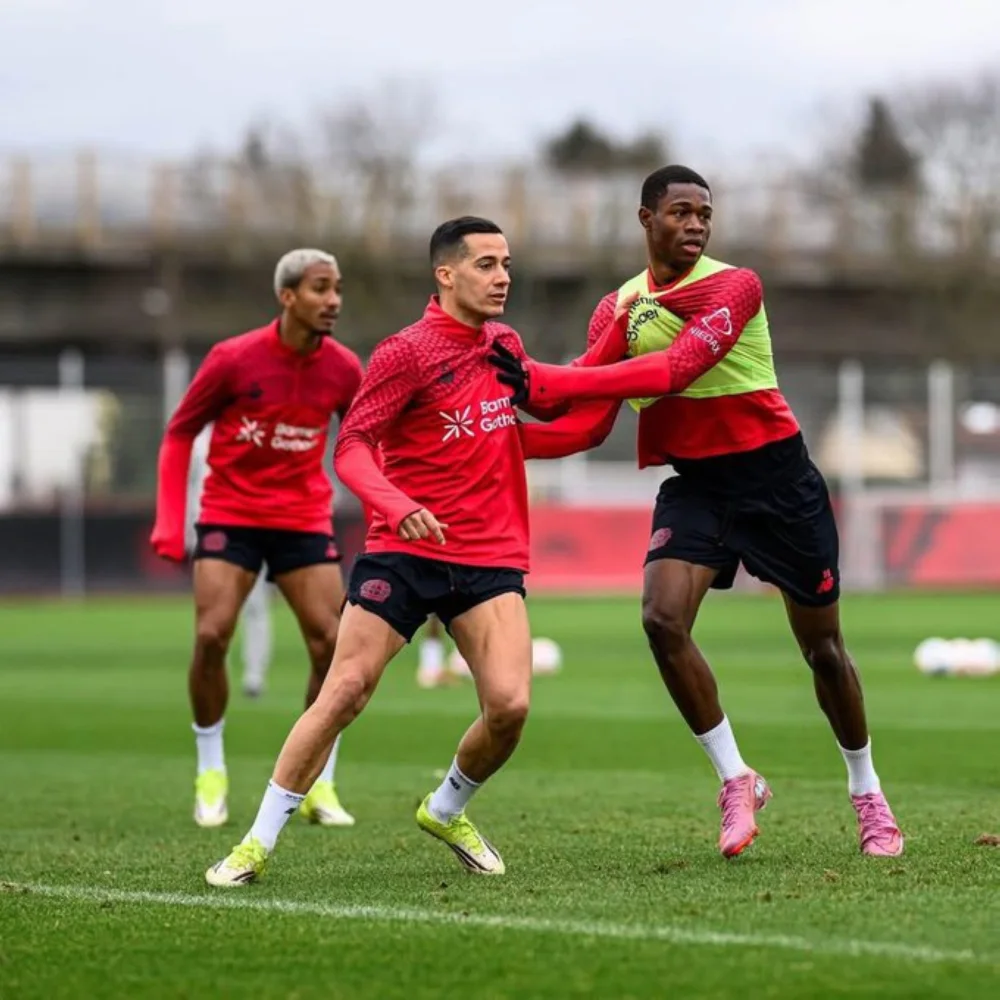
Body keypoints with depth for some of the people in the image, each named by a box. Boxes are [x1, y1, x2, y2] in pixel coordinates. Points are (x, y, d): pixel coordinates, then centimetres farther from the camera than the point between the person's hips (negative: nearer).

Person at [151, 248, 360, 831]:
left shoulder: (343, 369, -4)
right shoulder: (234, 359, -12)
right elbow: (181, 433, -2)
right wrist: (170, 521, -8)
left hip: (305, 517, 2)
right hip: (231, 514, -2)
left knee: (332, 643, -8)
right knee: (211, 635, -14)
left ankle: (320, 786, 6)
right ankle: (211, 774, 7)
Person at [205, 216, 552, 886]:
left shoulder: (506, 345, 11)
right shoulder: (407, 353, -9)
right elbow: (351, 447, -15)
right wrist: (396, 505, -31)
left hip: (490, 559, 5)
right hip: (403, 553, -4)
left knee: (509, 706, -13)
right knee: (344, 693, -9)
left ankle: (446, 811, 16)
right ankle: (259, 843, 2)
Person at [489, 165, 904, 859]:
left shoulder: (735, 286, -15)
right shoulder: (619, 308, 3)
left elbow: (674, 370, -30)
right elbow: (588, 426, 3)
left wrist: (547, 381, -34)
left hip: (775, 474, -4)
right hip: (694, 483, 4)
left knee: (822, 644, 6)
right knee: (663, 619, -20)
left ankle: (868, 791, 27)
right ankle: (737, 781, -5)